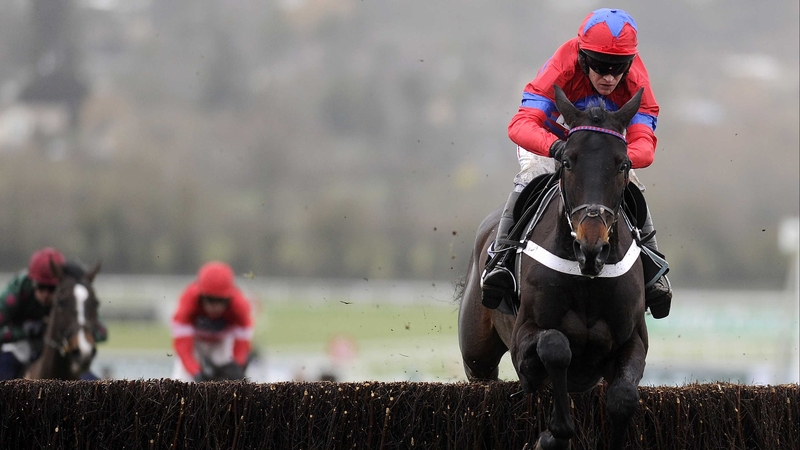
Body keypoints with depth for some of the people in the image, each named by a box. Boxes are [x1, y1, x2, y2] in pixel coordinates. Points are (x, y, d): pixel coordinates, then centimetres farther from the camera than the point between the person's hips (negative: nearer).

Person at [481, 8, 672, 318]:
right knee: (531, 178, -31)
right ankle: (500, 259, -30)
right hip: (547, 141, -3)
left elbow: (644, 143, -37)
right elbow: (521, 124, -47)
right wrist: (556, 148, -68)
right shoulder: (561, 71, -37)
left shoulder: (636, 83, -28)